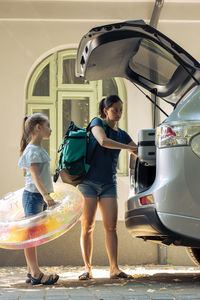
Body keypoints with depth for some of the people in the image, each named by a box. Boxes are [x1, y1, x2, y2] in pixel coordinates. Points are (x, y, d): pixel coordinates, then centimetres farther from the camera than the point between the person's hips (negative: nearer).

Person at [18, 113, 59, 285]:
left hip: (41, 197, 10)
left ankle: (31, 272, 15)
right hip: (33, 195, -10)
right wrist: (45, 195, -35)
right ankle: (36, 274, -9)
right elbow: (35, 175, -23)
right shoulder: (33, 150, -13)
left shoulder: (39, 149, 16)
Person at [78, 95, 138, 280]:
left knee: (111, 226, -5)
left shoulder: (122, 134, 15)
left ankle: (114, 269, -6)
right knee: (87, 226, -3)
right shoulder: (97, 123, 0)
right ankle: (87, 268, 2)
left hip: (108, 184, 4)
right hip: (88, 182, -4)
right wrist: (128, 147, -19)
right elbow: (103, 141, -21)